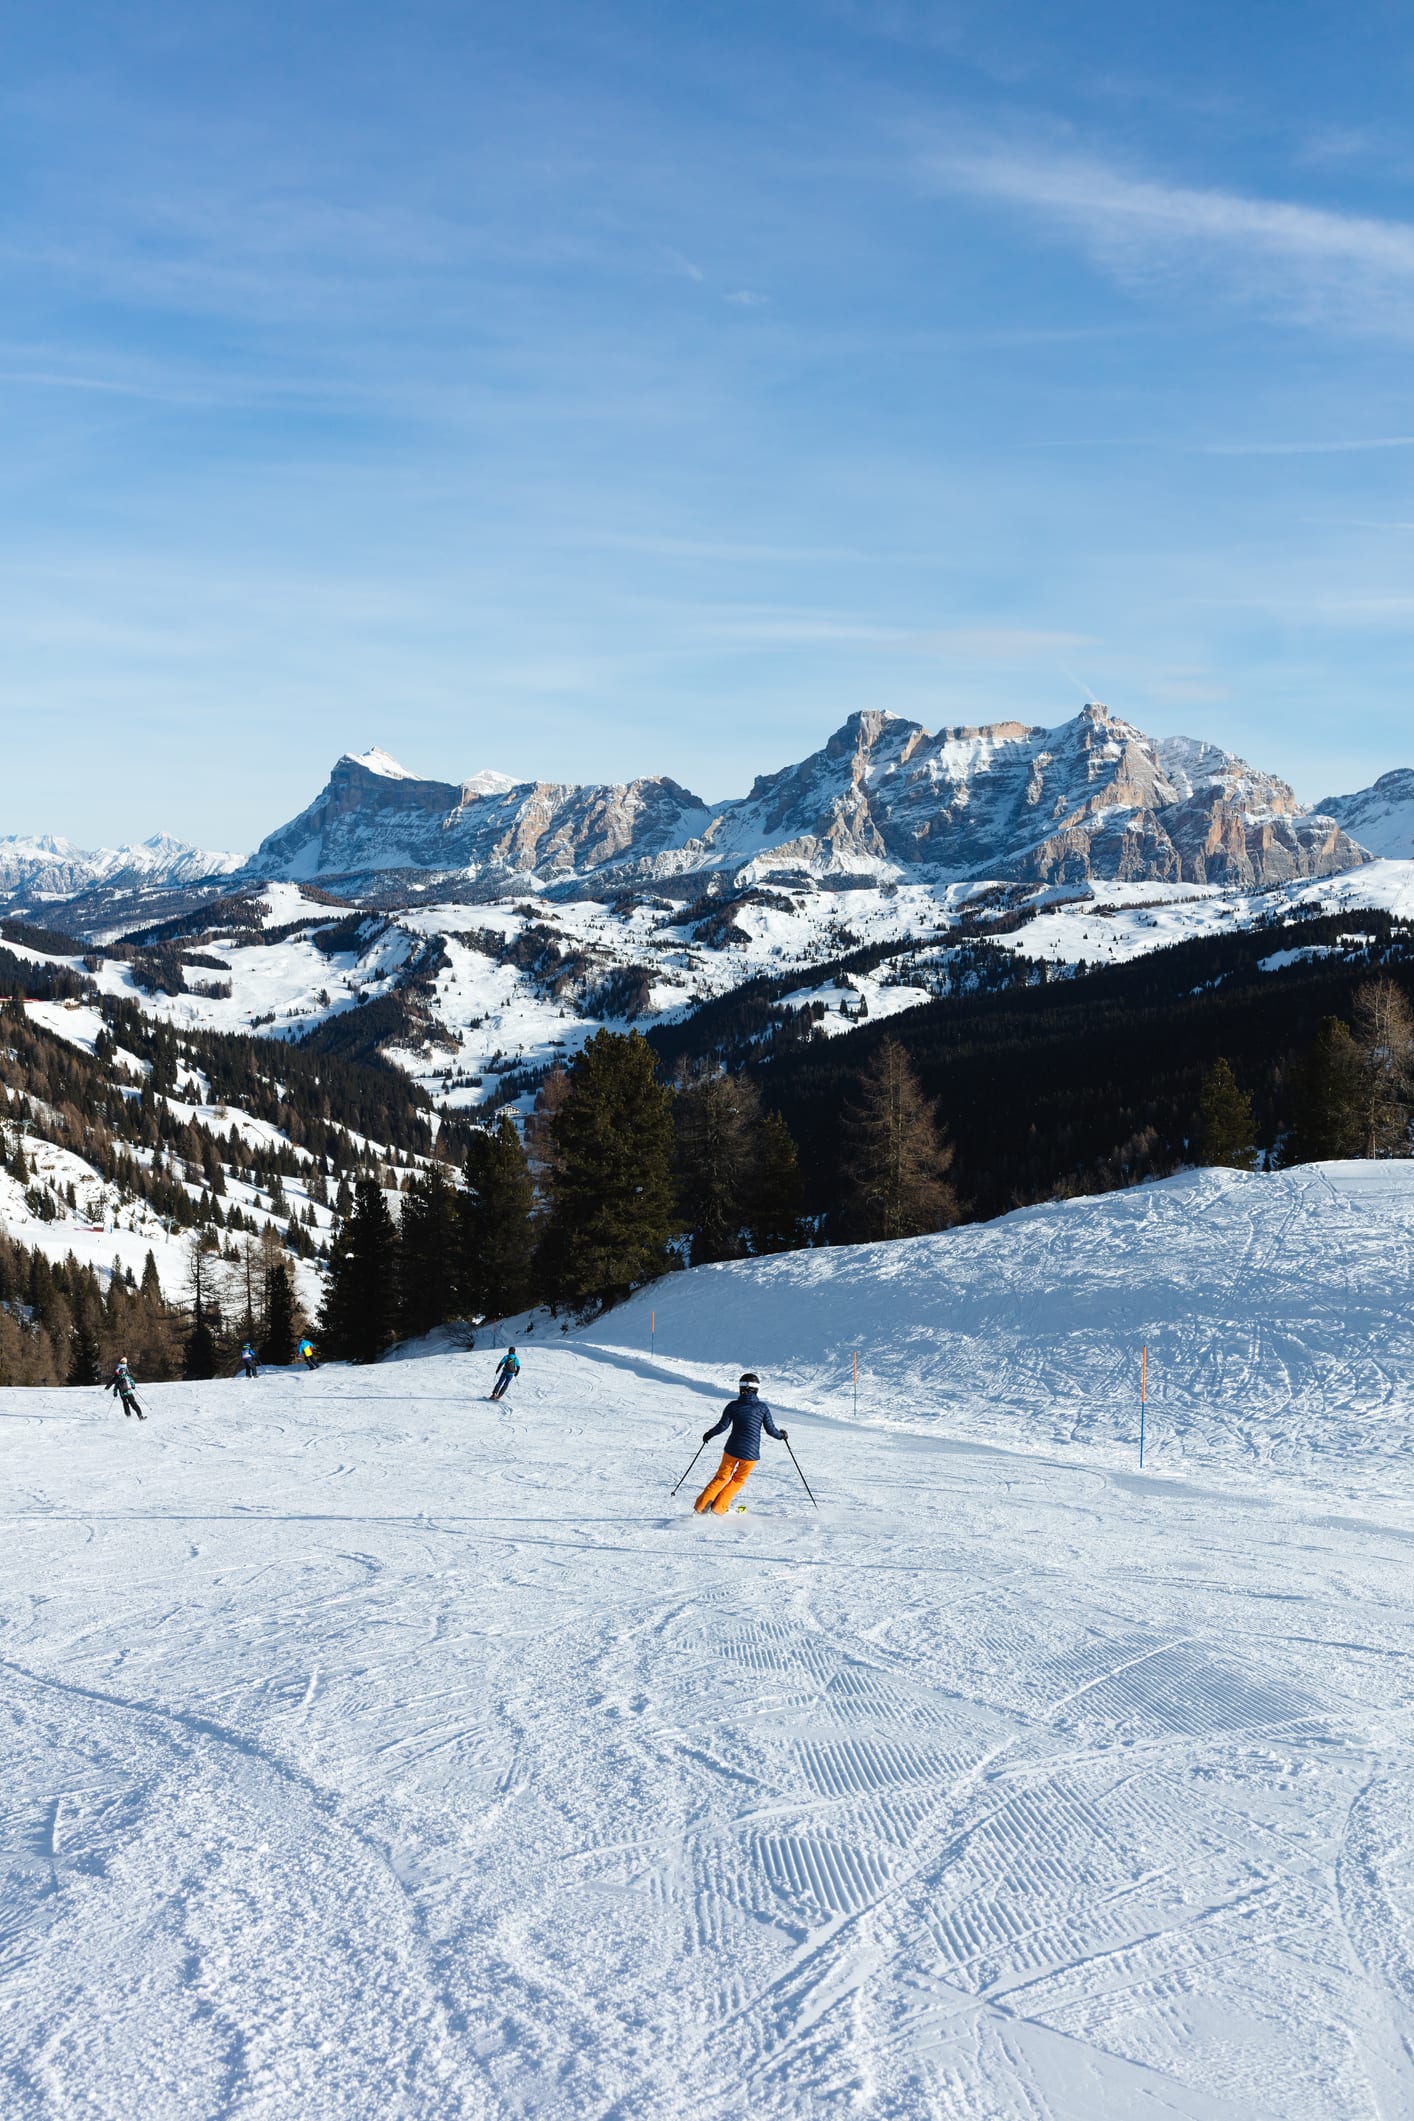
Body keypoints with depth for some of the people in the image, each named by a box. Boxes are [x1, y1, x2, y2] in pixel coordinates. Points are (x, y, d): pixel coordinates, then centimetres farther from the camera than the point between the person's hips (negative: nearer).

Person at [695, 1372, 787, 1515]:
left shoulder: (733, 1406, -4)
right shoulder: (762, 1407, -5)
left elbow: (722, 1426, -5)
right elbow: (770, 1429, -2)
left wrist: (709, 1434, 13)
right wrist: (780, 1436, 19)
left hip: (732, 1449, 1)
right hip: (751, 1452, -1)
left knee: (721, 1477, 18)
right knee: (738, 1480, 20)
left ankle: (701, 1506, 11)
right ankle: (718, 1508, 16)